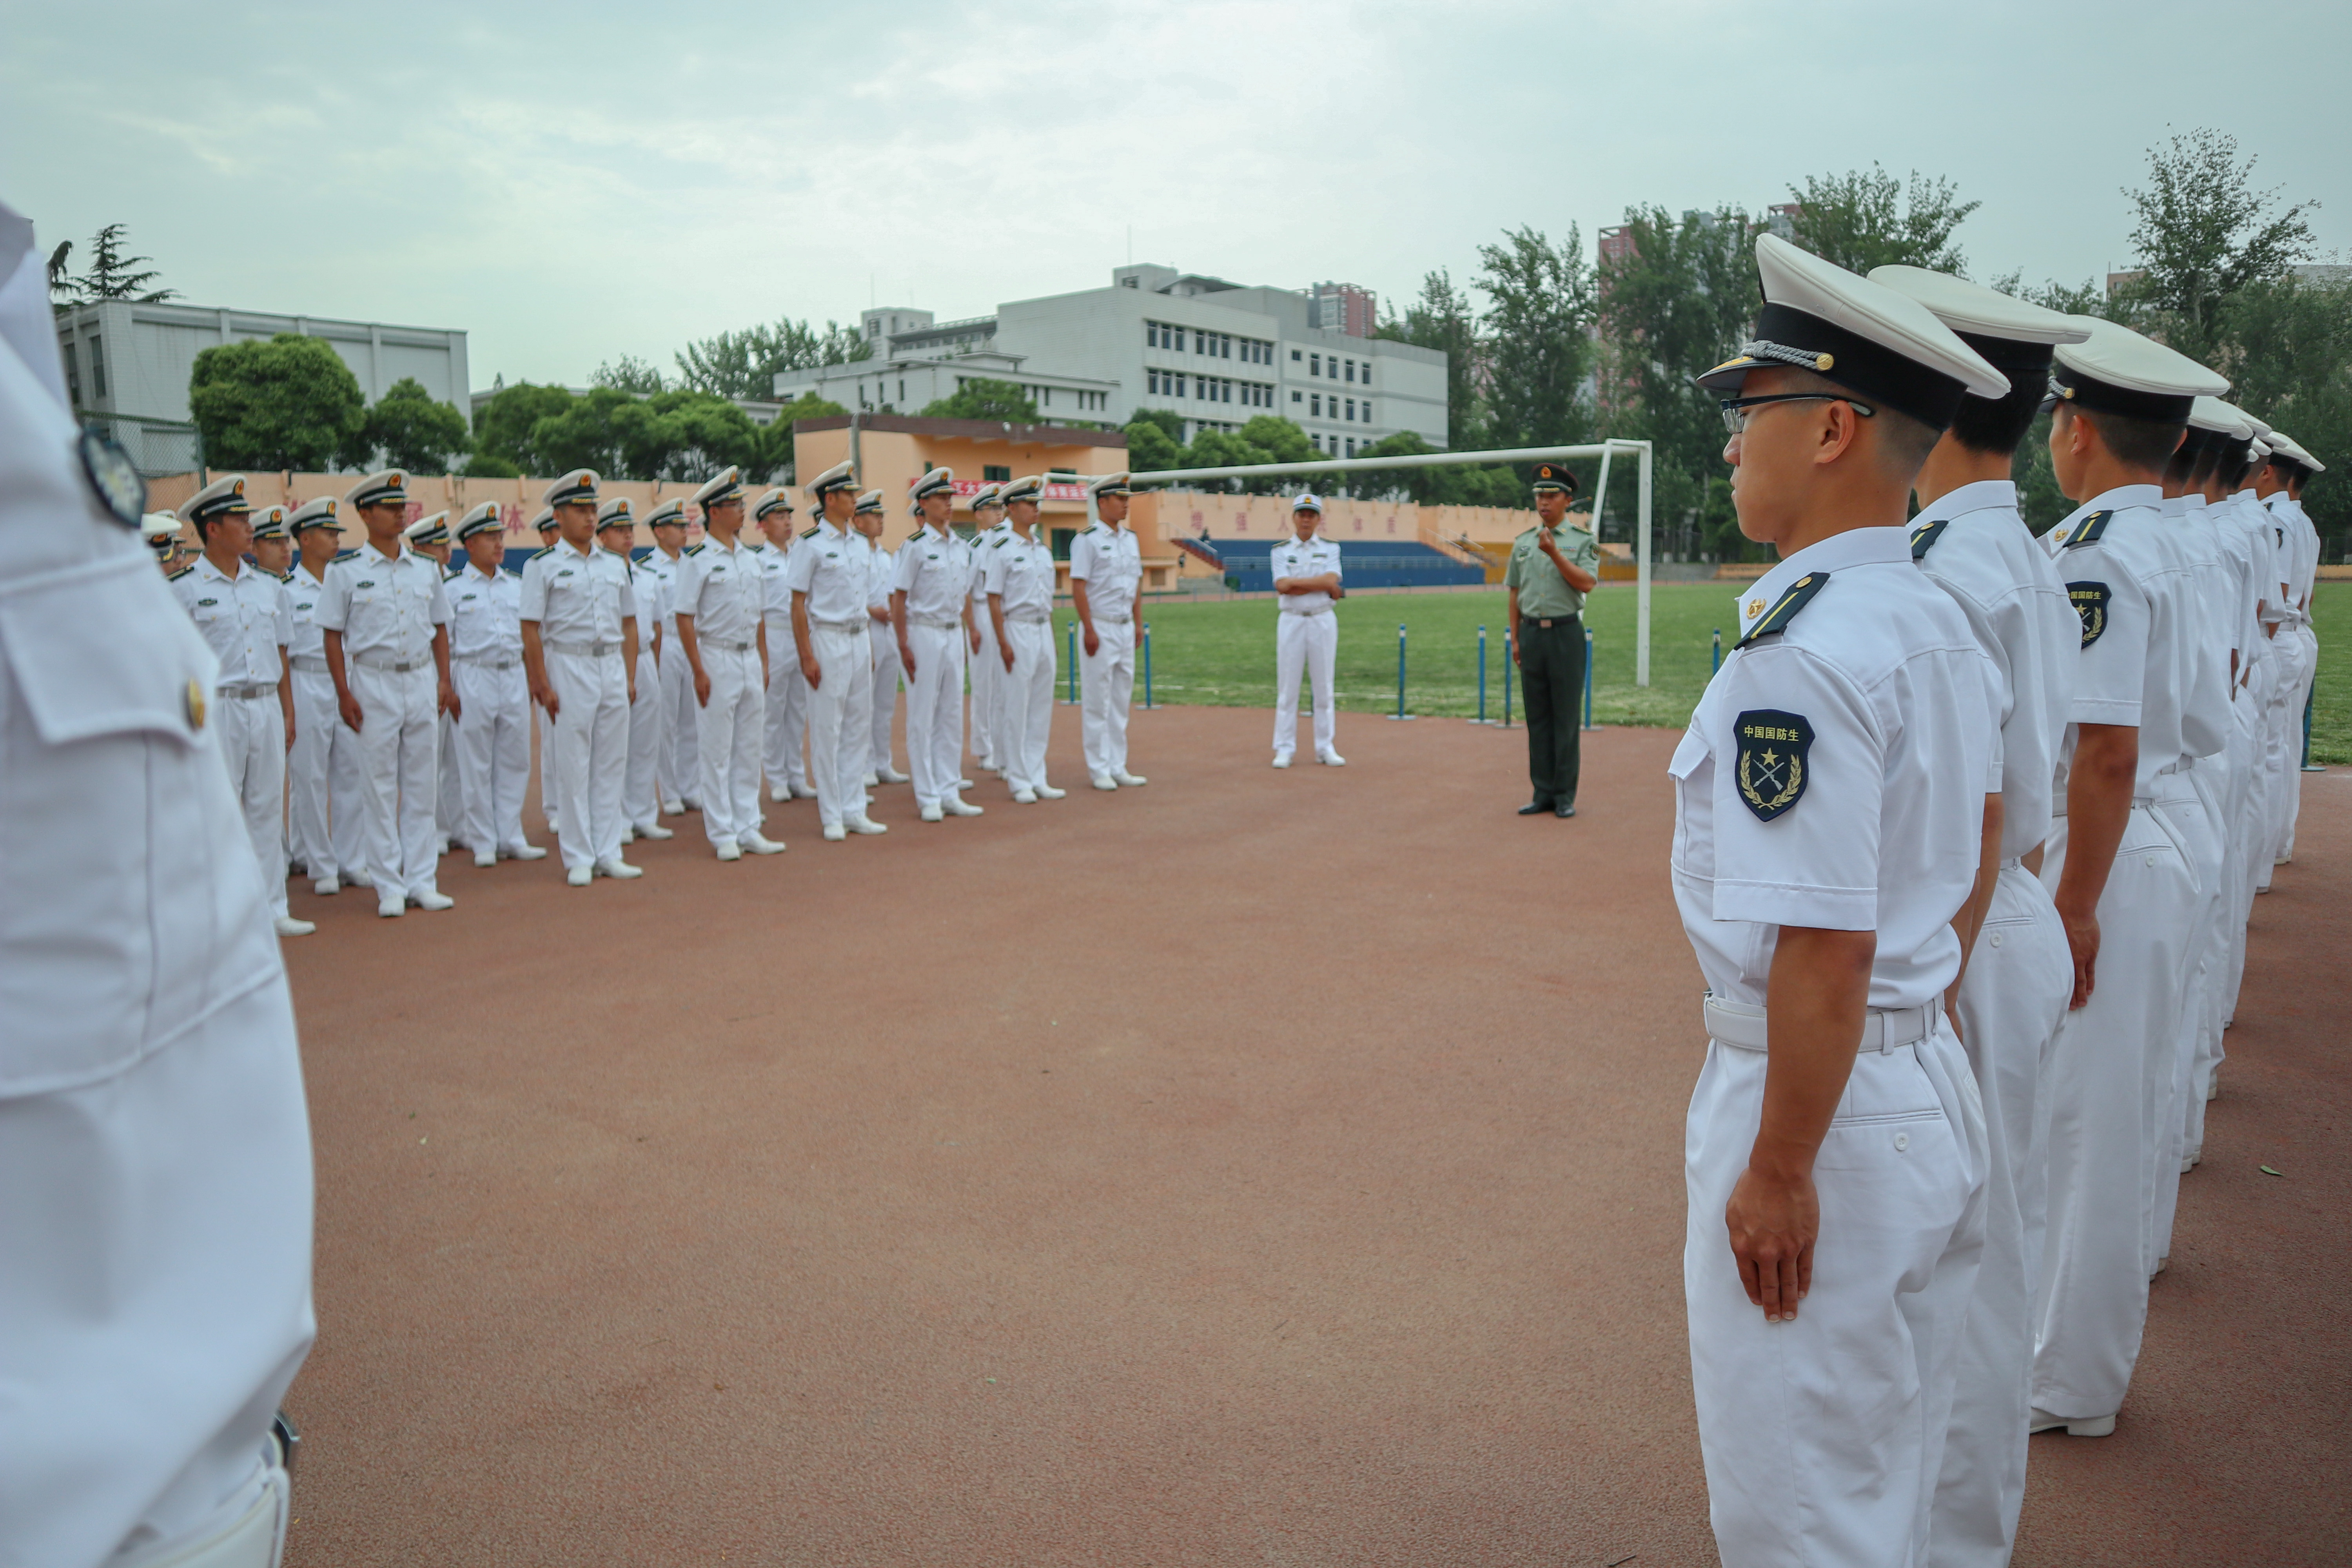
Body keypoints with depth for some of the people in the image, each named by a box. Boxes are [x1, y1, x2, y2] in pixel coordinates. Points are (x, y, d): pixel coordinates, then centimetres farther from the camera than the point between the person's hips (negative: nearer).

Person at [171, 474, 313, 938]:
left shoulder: (268, 585, 12)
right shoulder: (183, 589, -3)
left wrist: (288, 712, 11)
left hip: (267, 706, 5)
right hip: (216, 708, -5)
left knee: (269, 806, 8)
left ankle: (272, 908, 15)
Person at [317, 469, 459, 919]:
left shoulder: (425, 569, 10)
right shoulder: (345, 572, -2)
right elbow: (332, 635, -1)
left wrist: (444, 681, 5)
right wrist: (344, 693, -8)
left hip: (422, 679, 4)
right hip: (373, 682, -3)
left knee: (422, 784, 7)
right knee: (380, 788, 1)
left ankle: (422, 881, 14)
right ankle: (389, 887, 8)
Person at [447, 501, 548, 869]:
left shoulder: (516, 585, 12)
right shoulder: (453, 588, -1)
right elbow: (443, 643, -2)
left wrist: (532, 679, 10)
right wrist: (448, 690, -7)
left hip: (514, 676, 4)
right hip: (474, 677, -4)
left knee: (515, 759, 7)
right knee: (476, 764, 1)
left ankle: (511, 838, 15)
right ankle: (483, 843, 10)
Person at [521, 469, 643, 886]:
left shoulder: (615, 566, 12)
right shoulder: (542, 566, -2)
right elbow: (531, 630, -5)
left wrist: (630, 677, 8)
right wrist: (544, 686, -11)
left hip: (612, 667, 5)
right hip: (569, 667, -5)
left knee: (612, 762, 7)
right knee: (573, 766, 0)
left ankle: (608, 854, 15)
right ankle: (578, 859, 8)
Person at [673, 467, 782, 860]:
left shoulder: (749, 558, 12)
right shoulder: (697, 561, -8)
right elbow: (684, 618, -10)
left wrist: (763, 662, 12)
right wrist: (699, 671, -15)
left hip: (750, 658, 6)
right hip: (717, 658, -6)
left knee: (750, 748, 9)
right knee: (717, 750, 0)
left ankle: (748, 829, 17)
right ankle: (723, 834, 8)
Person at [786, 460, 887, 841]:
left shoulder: (856, 543, 13)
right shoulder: (810, 545, -9)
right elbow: (798, 604, -10)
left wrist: (869, 646, 15)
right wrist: (807, 657, -15)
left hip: (859, 640, 7)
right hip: (828, 641, -7)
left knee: (857, 727, 10)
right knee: (827, 730, -1)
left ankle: (854, 811, 17)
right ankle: (831, 817, 7)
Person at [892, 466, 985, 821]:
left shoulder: (961, 547, 10)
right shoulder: (915, 546, -8)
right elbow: (898, 598, -9)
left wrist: (969, 633, 12)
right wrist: (903, 645, -13)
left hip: (954, 634, 6)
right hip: (924, 634, -6)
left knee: (953, 714, 8)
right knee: (923, 717, 0)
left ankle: (950, 792, 16)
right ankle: (928, 798, 6)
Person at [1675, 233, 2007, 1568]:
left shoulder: (1799, 652, -23)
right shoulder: (1944, 622, 8)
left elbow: (1825, 950, -25)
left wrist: (1780, 1169, -18)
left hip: (1829, 1107, -9)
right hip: (1939, 1091, 10)